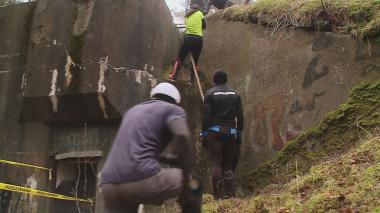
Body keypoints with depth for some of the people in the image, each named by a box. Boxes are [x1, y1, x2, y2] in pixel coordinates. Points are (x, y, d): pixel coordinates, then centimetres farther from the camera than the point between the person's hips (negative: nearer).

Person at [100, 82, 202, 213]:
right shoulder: (174, 110, 11)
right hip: (143, 179, -6)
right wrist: (186, 180, -3)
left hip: (111, 185, 6)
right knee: (193, 187, 21)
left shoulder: (133, 112, 31)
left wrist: (169, 159, 43)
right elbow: (182, 137, -12)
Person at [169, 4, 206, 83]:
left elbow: (187, 25, 14)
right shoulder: (200, 13, 8)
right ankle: (192, 80, 10)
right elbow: (204, 26, 12)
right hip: (198, 39, -1)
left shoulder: (187, 16, 16)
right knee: (195, 60, 9)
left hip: (187, 38, 2)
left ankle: (173, 76, 3)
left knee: (180, 58, 10)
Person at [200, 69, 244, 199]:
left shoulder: (210, 94, 1)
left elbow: (206, 115, -5)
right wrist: (239, 134, 15)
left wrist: (204, 134, -2)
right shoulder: (234, 94, 12)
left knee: (216, 163, -4)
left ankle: (218, 195, -9)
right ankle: (229, 193, 4)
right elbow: (240, 117, 9)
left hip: (214, 131, -3)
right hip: (231, 132, 3)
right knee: (228, 164, 9)